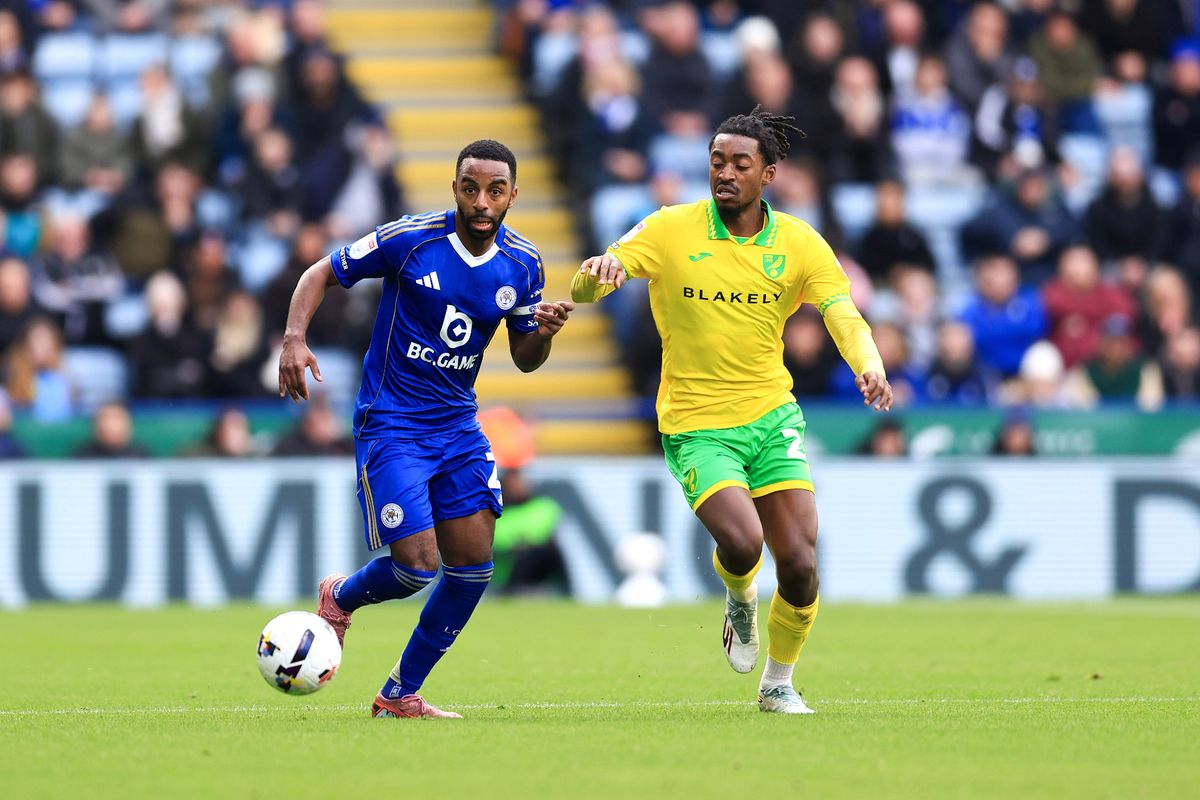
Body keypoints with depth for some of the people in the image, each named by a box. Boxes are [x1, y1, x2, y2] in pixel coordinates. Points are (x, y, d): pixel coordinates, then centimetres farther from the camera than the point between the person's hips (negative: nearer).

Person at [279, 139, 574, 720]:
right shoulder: (410, 239, -15)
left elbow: (524, 360, 10)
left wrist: (543, 334, -14)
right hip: (390, 425, -5)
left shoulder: (522, 264, -1)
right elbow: (321, 274, -4)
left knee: (473, 563, -1)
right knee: (417, 566, -14)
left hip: (457, 424, 6)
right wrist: (294, 339, -21)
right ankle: (339, 599, 22)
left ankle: (401, 695, 14)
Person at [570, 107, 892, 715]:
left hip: (772, 416, 2)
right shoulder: (670, 230, -6)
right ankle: (739, 597, 16)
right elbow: (585, 289, -9)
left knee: (799, 564, -7)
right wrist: (598, 272, -35)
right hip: (695, 425, -2)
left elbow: (844, 316, -12)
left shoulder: (799, 243, -2)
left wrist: (869, 366, -34)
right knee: (742, 542, -24)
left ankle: (779, 683, 21)